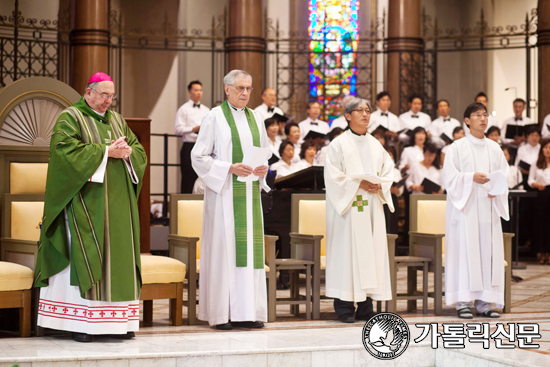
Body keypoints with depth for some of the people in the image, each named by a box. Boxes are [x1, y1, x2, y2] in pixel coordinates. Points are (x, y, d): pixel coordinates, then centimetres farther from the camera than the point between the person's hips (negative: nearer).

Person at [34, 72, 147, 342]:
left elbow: (139, 150, 15)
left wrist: (127, 152, -8)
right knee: (84, 258, -9)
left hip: (117, 203, 7)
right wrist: (105, 151, -17)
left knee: (118, 256, 4)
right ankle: (80, 323, -6)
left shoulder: (117, 120, 18)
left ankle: (118, 321, 7)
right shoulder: (70, 118, -2)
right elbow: (66, 150, -17)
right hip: (86, 202, -6)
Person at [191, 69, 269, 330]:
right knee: (223, 247, -7)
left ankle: (245, 311, 5)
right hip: (223, 192, -5)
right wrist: (230, 168, -16)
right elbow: (199, 157, -5)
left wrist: (264, 168, -3)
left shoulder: (255, 119, 14)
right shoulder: (215, 117, -2)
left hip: (249, 193, 5)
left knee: (250, 247, 2)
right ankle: (220, 313, -3)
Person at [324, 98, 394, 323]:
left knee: (371, 251, 3)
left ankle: (365, 307, 7)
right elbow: (333, 176, -8)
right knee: (347, 252, -7)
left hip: (372, 206, 6)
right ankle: (345, 307, -3)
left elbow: (388, 170, 14)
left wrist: (379, 186, -5)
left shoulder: (375, 145, 15)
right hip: (348, 207, -6)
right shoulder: (339, 144, -1)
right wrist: (358, 184, -16)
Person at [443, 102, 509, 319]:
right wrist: (471, 177, -18)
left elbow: (505, 175, 10)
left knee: (488, 251, 0)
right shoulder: (457, 148, 1)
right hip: (465, 208, -4)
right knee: (465, 250, -7)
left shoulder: (494, 149, 13)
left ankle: (484, 301, 4)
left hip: (488, 207, 4)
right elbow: (449, 178, -5)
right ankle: (463, 301, -5)